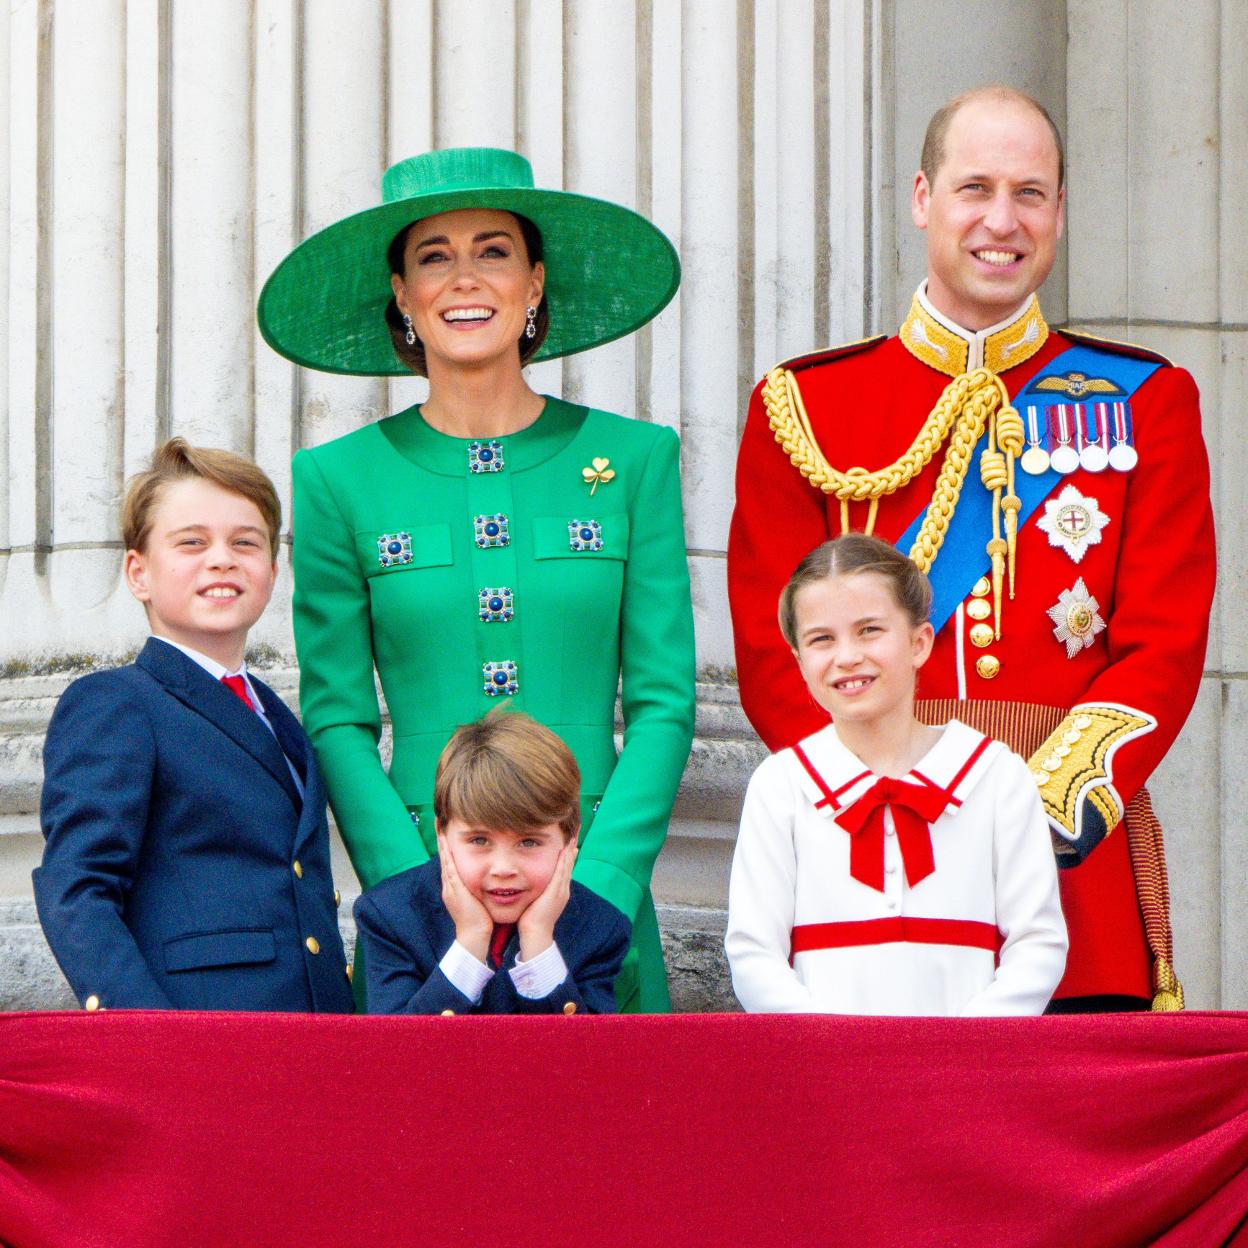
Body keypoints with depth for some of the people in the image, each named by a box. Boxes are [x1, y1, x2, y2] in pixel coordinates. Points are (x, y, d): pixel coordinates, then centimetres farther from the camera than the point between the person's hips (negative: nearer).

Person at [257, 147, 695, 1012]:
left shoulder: (634, 459, 5)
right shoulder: (341, 480, 4)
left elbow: (664, 704, 2)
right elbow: (337, 722, 1)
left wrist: (594, 895, -10)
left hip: (601, 886, 1)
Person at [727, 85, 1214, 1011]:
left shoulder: (1144, 402, 10)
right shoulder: (803, 406, 9)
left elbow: (1165, 648, 2)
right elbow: (775, 657, 3)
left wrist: (1044, 815, -14)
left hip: (1078, 867, 1)